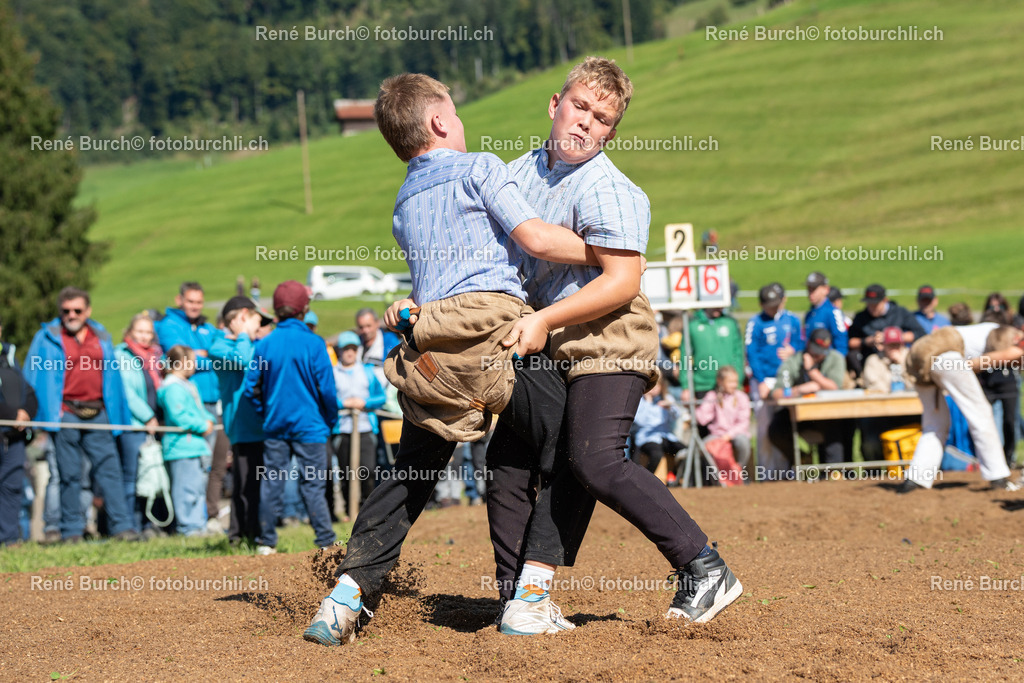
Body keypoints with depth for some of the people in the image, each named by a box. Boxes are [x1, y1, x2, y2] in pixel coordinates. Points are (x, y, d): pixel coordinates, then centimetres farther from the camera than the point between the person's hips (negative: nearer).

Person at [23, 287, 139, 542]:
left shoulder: (101, 338, 15)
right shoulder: (47, 339, 6)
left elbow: (112, 378, 18)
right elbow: (33, 377, 5)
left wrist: (116, 415, 11)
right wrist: (45, 415, -5)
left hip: (97, 414, 2)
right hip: (65, 415, -2)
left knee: (109, 468, -5)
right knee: (69, 474, 0)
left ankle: (122, 526, -6)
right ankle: (72, 530, 4)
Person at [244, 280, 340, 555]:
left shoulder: (265, 344, 0)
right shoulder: (313, 344, -8)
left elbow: (251, 388, 3)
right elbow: (327, 389, -8)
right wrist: (331, 421, 5)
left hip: (275, 426, 3)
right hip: (309, 425, -3)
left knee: (271, 483, 7)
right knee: (313, 485, -1)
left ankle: (266, 542, 10)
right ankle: (326, 542, 0)